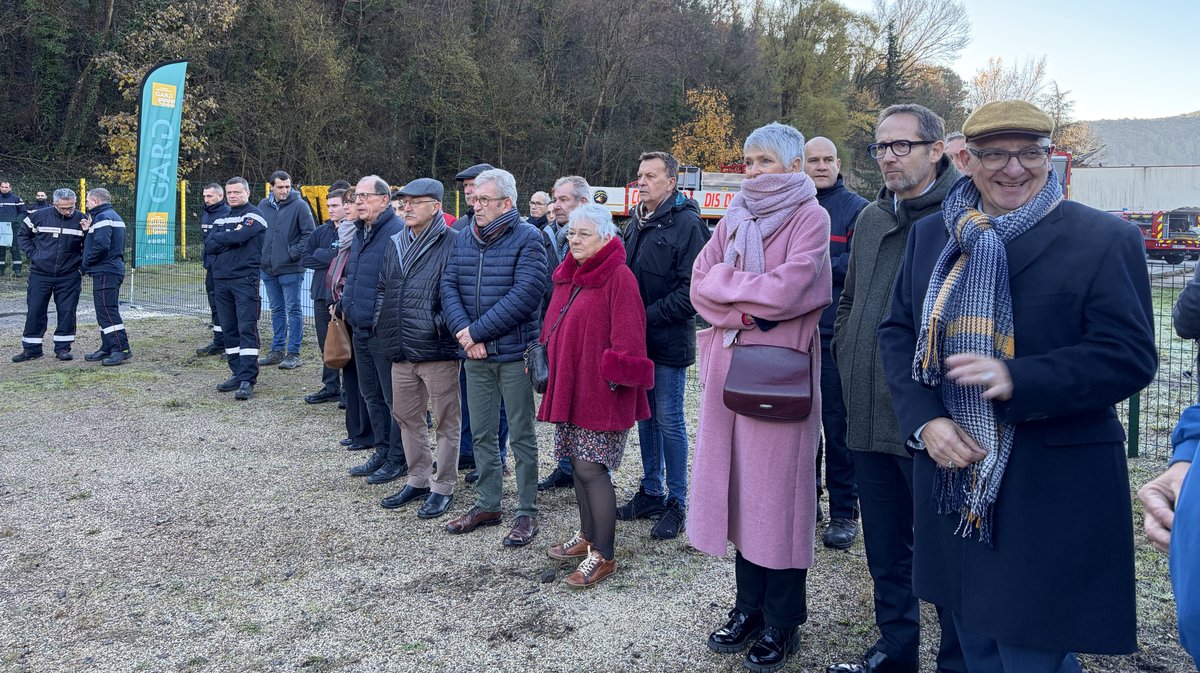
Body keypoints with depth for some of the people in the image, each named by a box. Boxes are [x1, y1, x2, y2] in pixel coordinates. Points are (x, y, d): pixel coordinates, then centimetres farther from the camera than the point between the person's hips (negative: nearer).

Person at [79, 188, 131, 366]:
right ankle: (108, 349, 19)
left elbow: (101, 245, -24)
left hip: (105, 272, -10)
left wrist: (86, 263, -12)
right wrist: (87, 230, 7)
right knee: (106, 311, 14)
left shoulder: (103, 217, -12)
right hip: (113, 270, 10)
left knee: (107, 311, -10)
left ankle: (122, 349, -11)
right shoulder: (113, 216, 20)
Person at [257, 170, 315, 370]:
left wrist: (295, 253, -13)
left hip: (290, 268, -6)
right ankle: (277, 350, 23)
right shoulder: (263, 205, 8)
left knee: (293, 310, 0)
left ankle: (293, 353, 5)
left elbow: (309, 234, -10)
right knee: (276, 310, 14)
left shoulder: (299, 206, -8)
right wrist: (260, 253, 6)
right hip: (268, 268, 6)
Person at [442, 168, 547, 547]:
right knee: (481, 433, 13)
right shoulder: (465, 239, 9)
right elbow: (449, 287, 4)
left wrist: (477, 332, -18)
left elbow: (525, 295, -19)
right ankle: (487, 505, 27)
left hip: (514, 353, -6)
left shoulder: (527, 238, -9)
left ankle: (527, 512, 15)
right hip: (475, 355, 6)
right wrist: (463, 332, -14)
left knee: (521, 435, 4)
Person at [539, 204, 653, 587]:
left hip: (600, 393, -8)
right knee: (578, 465, 16)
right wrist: (546, 356, 16)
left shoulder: (618, 277, -13)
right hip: (570, 388, 8)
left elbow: (628, 338, -18)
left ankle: (603, 556, 3)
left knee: (591, 470, -8)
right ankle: (587, 536, 32)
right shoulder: (567, 276, 14)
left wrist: (616, 375, -20)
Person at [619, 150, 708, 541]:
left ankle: (676, 502, 12)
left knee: (669, 420, 0)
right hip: (638, 339, 8)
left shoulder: (685, 223, -12)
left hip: (669, 341, -7)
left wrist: (647, 317, -18)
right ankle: (650, 492, 26)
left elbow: (691, 289, -18)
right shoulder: (637, 222, 13)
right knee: (645, 416, 14)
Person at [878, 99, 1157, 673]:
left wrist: (1017, 380, -26)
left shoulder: (1105, 239, -7)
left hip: (1051, 492, -5)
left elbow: (1130, 357, -12)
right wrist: (923, 419, -8)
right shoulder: (931, 236, 8)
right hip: (951, 474, 5)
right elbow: (898, 333, 8)